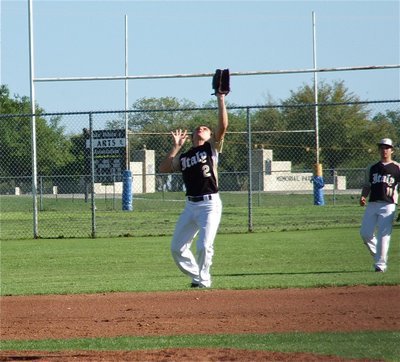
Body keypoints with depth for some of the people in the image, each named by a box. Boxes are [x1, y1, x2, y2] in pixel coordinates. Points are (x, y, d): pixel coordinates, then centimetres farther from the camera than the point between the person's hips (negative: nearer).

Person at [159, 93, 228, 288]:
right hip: (190, 205, 6)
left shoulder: (211, 148, 4)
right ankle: (196, 276, 21)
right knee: (177, 248, 5)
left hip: (210, 204, -6)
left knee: (204, 246, -16)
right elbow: (163, 168, 8)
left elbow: (223, 126, -9)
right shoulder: (183, 157, 17)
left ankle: (203, 280, 2)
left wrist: (221, 99, -12)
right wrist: (176, 146, 9)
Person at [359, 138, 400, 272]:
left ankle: (381, 264, -7)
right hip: (372, 204, 4)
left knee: (383, 235, -10)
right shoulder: (372, 168, 17)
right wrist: (363, 196, 1)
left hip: (388, 205, -4)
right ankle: (378, 255, 19)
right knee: (365, 233, -2)